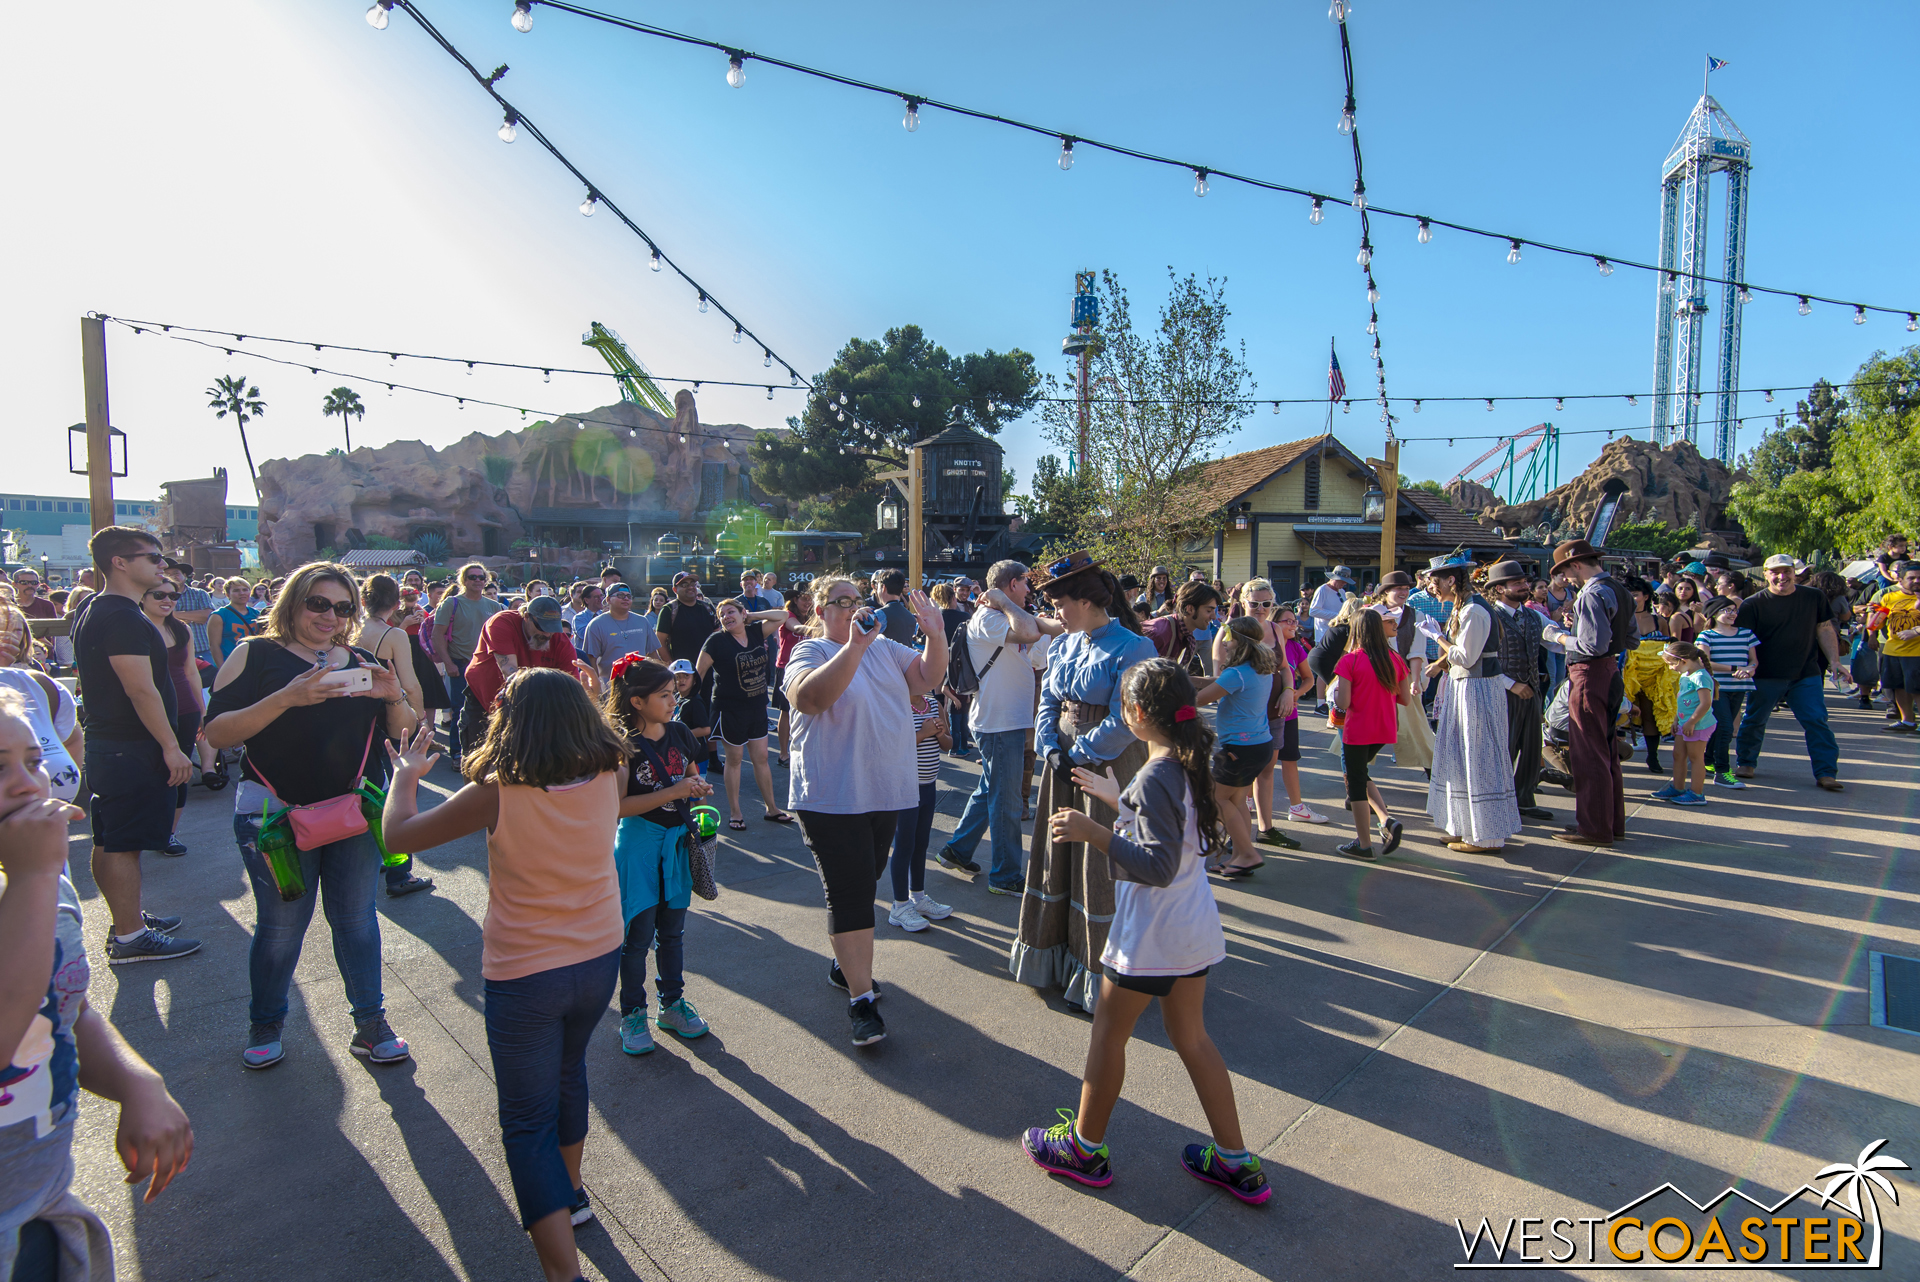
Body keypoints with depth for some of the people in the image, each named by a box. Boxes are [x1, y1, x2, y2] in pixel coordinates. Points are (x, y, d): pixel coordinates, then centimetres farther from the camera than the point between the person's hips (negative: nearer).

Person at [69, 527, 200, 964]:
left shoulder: (93, 609, 14)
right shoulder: (122, 618, -20)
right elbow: (142, 689, -24)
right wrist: (171, 747, -21)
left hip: (106, 744, 11)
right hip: (130, 749, -11)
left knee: (111, 841, 18)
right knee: (123, 844, -3)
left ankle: (129, 917, 31)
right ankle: (129, 938, 4)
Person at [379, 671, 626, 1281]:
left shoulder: (496, 794, -22)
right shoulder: (609, 776, -12)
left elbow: (399, 833, -8)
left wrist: (406, 773, 8)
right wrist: (567, 705, 16)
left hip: (523, 974, -5)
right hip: (600, 957, 5)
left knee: (528, 1121, 8)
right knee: (568, 1071, 30)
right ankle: (570, 1191, 48)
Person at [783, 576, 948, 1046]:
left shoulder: (884, 647, 10)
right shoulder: (809, 653, -8)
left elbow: (929, 677, 5)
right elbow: (809, 697, -29)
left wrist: (935, 633, -12)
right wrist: (854, 646, -34)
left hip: (884, 791, 7)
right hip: (833, 797, -6)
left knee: (863, 884, 19)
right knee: (849, 892, -5)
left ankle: (845, 962, 38)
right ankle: (861, 999, 1)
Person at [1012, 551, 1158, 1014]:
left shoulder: (1131, 649, -16)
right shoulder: (1063, 645, 6)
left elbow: (1123, 723, -19)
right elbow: (1047, 702, 9)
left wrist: (1079, 754, -14)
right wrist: (1051, 750, -6)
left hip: (1108, 767, -7)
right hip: (1064, 763, 7)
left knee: (1101, 866, 1)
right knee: (1058, 857, 14)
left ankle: (1099, 973, 17)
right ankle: (1057, 956, 31)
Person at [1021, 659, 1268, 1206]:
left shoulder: (1154, 777, -24)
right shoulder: (1188, 765, 3)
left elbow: (1159, 865, -28)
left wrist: (1094, 832, -30)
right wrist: (1116, 799, 24)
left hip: (1151, 935, -9)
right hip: (1195, 928, 9)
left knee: (1109, 1031, 10)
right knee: (1190, 1037, 19)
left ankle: (1085, 1147, 27)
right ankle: (1235, 1162, 28)